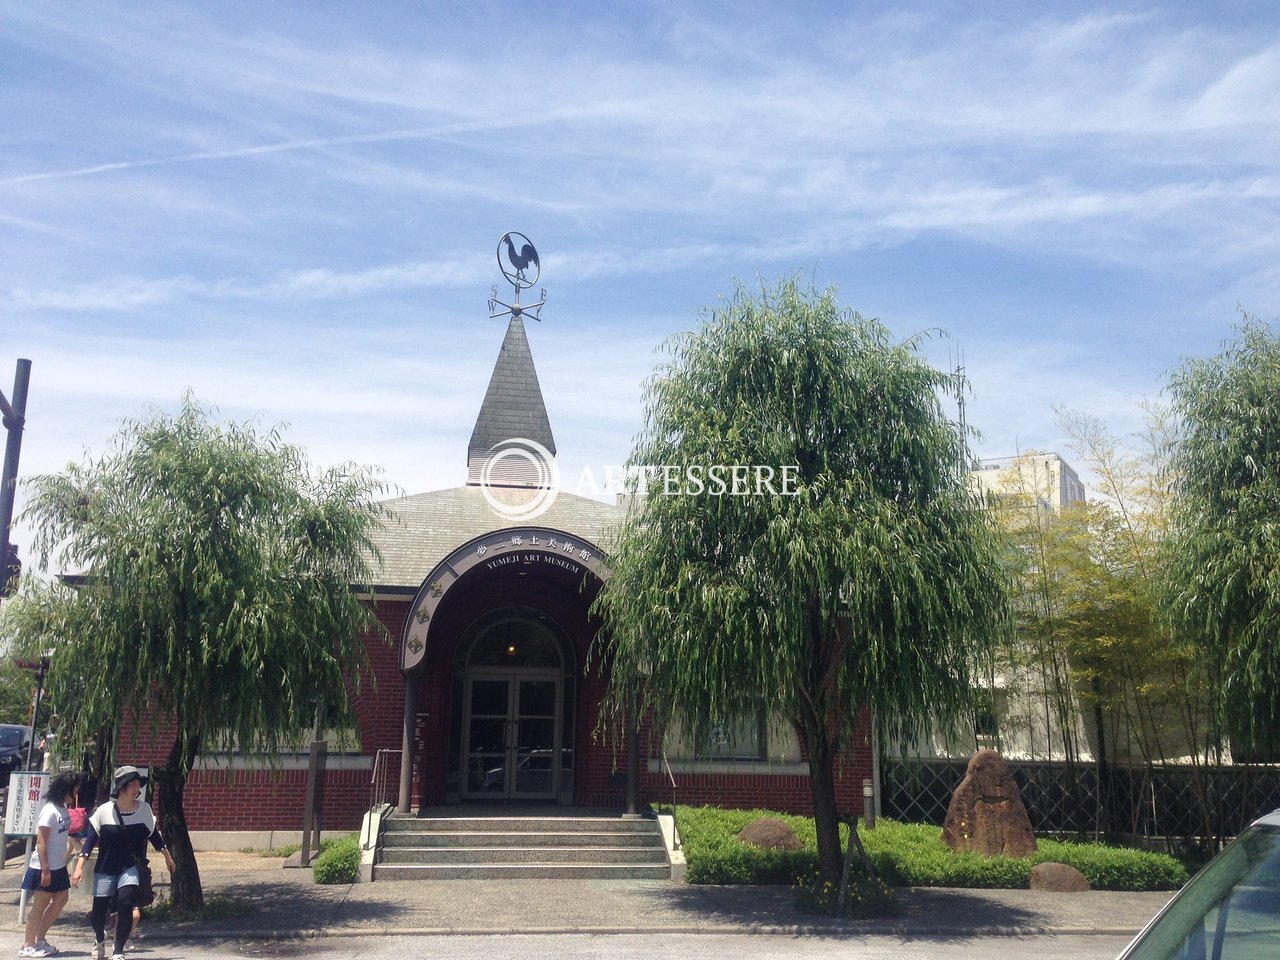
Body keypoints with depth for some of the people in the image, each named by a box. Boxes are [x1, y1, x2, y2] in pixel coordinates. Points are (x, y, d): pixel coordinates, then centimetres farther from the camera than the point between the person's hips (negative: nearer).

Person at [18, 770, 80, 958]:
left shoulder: (63, 808, 6)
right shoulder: (50, 811, -20)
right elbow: (41, 842, -21)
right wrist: (45, 869, -22)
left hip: (58, 866, 9)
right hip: (44, 867, -9)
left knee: (61, 899, 12)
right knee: (40, 905, 1)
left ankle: (40, 940, 22)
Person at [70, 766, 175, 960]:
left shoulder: (144, 809, -4)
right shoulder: (104, 811, -9)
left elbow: (153, 834, 10)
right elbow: (90, 840, -5)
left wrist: (167, 856, 17)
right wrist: (79, 866, -13)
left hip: (130, 868, 0)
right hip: (105, 869, 0)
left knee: (125, 904, -19)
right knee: (99, 910, 6)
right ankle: (100, 939, 42)